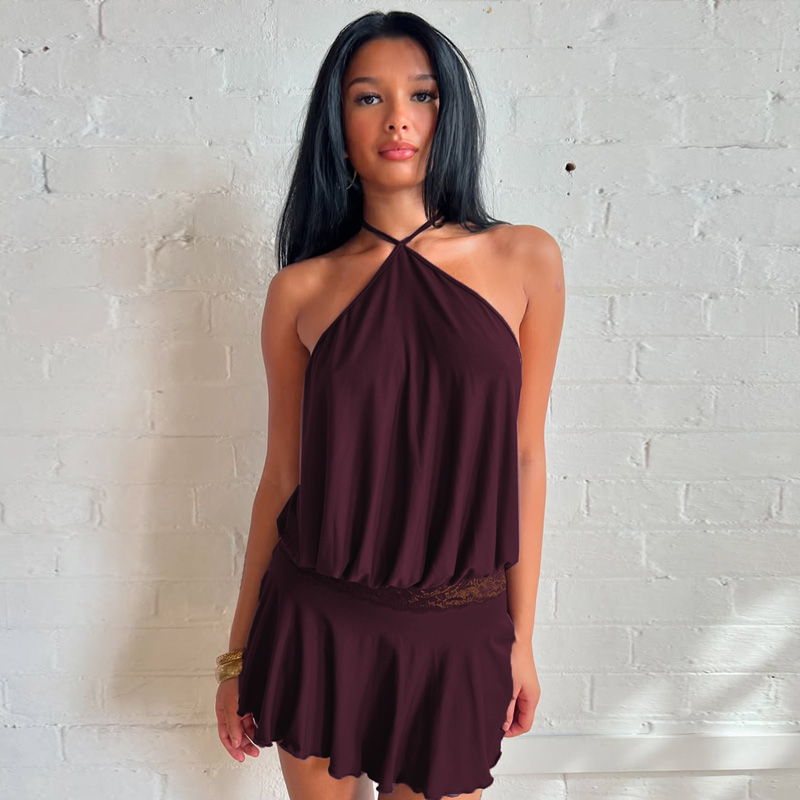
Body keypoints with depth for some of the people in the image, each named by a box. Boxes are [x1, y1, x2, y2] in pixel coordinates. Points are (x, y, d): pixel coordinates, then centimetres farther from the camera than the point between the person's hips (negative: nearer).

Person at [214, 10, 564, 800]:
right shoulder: (301, 289, -2)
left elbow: (522, 457, 0)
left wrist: (521, 637, 4)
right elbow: (281, 479, 3)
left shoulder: (525, 260, -2)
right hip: (318, 622, 1)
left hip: (458, 632, 0)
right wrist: (238, 655, 8)